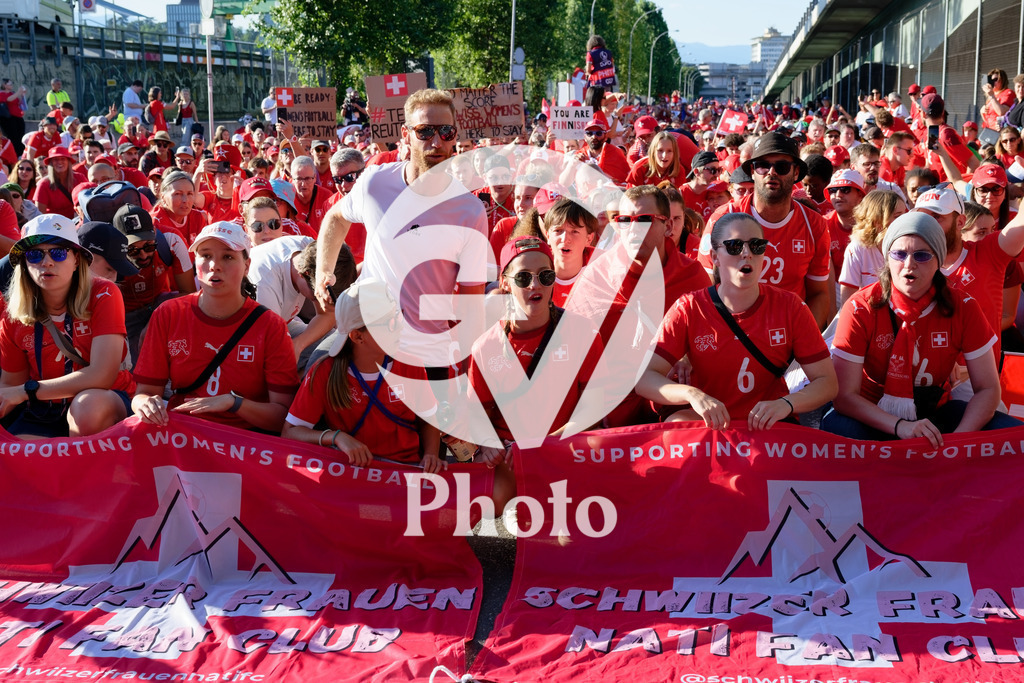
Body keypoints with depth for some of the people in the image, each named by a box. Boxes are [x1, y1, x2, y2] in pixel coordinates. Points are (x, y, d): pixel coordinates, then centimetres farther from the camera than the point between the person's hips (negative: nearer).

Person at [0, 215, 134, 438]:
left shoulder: (103, 294, -12)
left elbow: (102, 375, -21)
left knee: (88, 404, -35)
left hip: (106, 404, -1)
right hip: (43, 415, 1)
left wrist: (26, 391, -20)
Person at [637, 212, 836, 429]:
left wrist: (786, 403, -23)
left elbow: (827, 381, -1)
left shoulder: (789, 307, -1)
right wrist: (691, 393, -32)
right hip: (711, 426, 0)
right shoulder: (688, 310, -4)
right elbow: (644, 379, -12)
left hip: (772, 427, 1)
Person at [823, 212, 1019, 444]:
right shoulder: (860, 309, -15)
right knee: (836, 428, -38)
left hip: (934, 413, 4)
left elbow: (987, 388, -5)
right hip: (873, 416, -3)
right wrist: (900, 426, -34)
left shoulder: (963, 308, -8)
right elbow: (844, 395, -18)